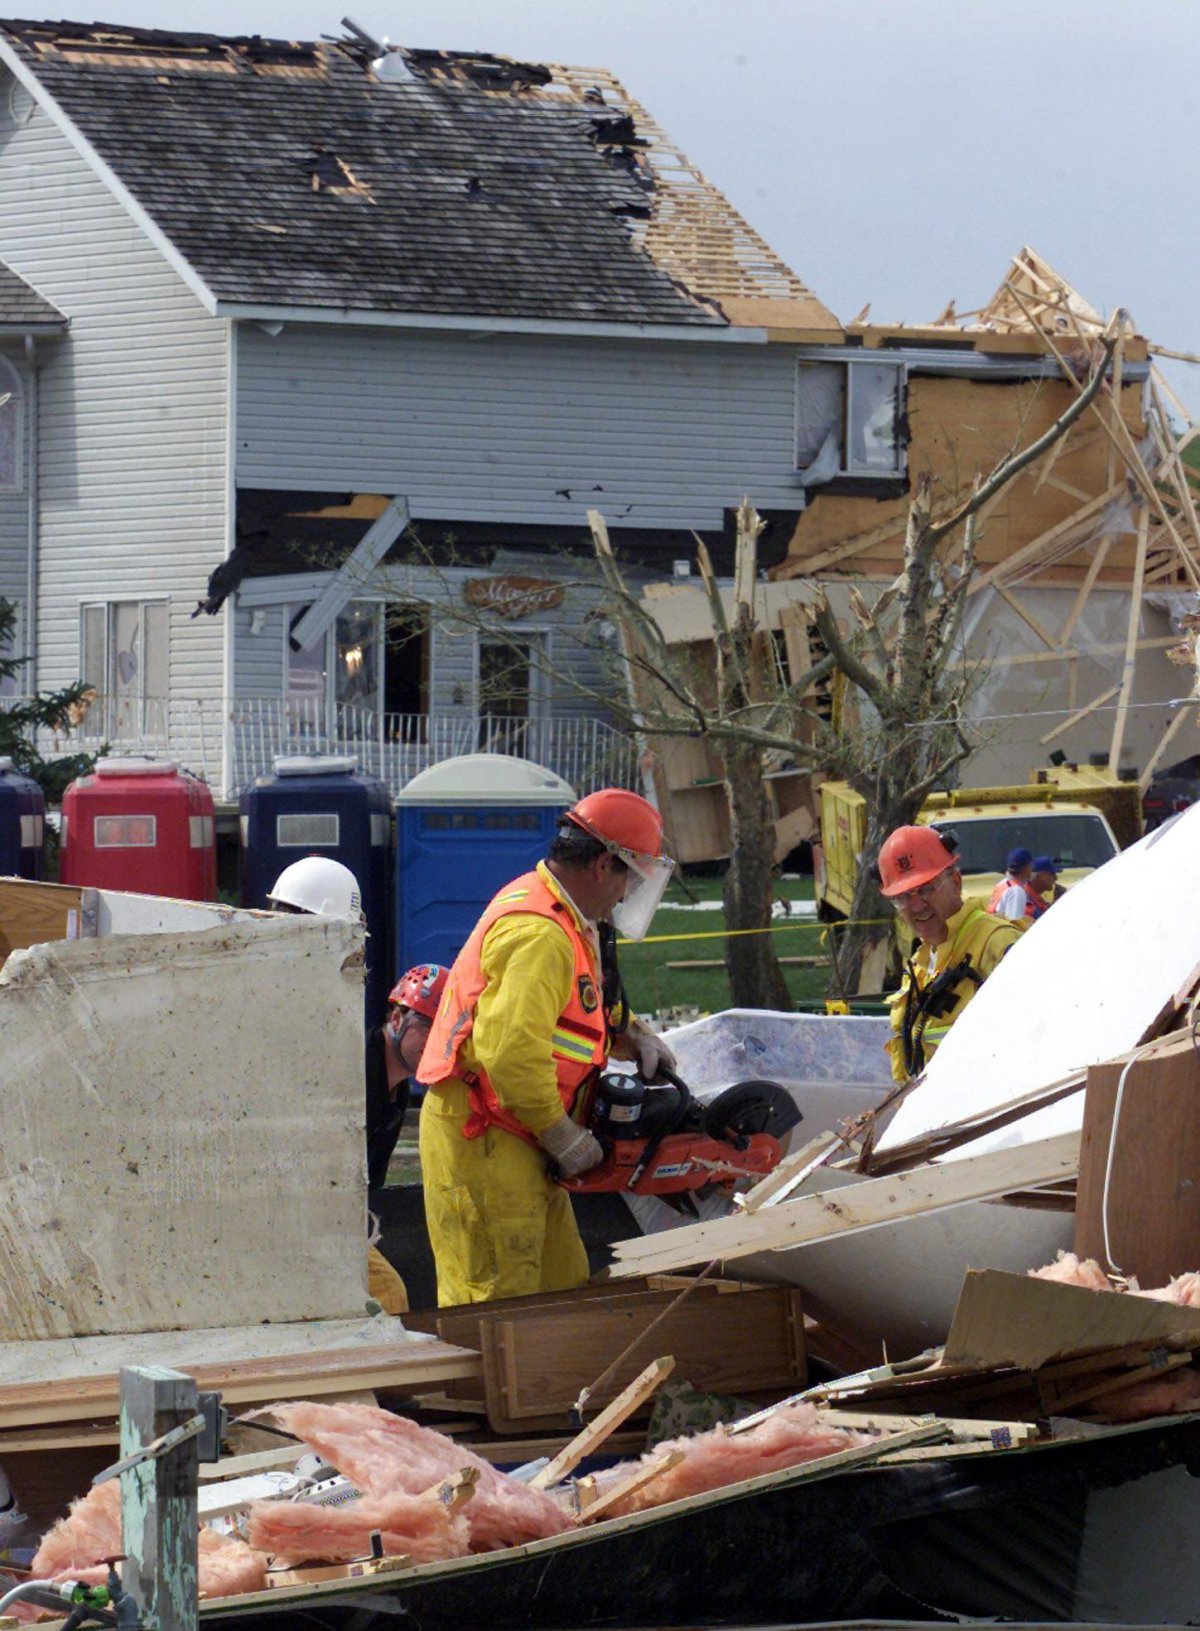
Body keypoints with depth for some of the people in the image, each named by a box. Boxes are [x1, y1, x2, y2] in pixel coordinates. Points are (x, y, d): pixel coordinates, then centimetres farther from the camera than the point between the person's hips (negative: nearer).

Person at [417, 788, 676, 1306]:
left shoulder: (568, 922, 13)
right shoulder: (539, 934, -21)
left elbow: (587, 1010, 31)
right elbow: (510, 1050, -30)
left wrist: (632, 1037, 10)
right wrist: (563, 1136, -20)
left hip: (518, 1142, 11)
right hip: (481, 1140, -11)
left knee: (565, 1286, 15)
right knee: (496, 1300, -10)